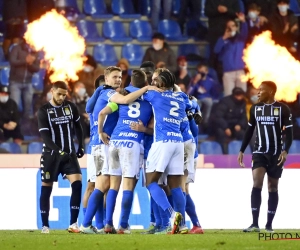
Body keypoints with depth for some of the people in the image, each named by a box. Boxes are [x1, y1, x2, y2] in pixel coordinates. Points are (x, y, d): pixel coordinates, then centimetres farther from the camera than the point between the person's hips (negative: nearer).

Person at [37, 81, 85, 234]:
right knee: (46, 188, 1)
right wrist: (58, 151, -26)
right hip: (51, 155, -2)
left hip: (69, 154, 2)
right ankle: (45, 225, 10)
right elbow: (45, 136, -14)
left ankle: (73, 223, -11)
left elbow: (77, 127, 18)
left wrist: (81, 147, 13)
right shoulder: (43, 111, -7)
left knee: (77, 183, -14)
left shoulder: (71, 107, 4)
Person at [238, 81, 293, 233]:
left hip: (276, 153, -2)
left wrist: (285, 151, -18)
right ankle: (255, 223, -17)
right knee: (257, 183, -14)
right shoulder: (255, 108, 6)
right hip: (259, 152, 2)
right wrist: (242, 150, 11)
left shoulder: (283, 109, -6)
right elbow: (249, 131, 14)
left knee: (272, 187, 4)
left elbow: (289, 133, -6)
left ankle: (269, 224, 10)